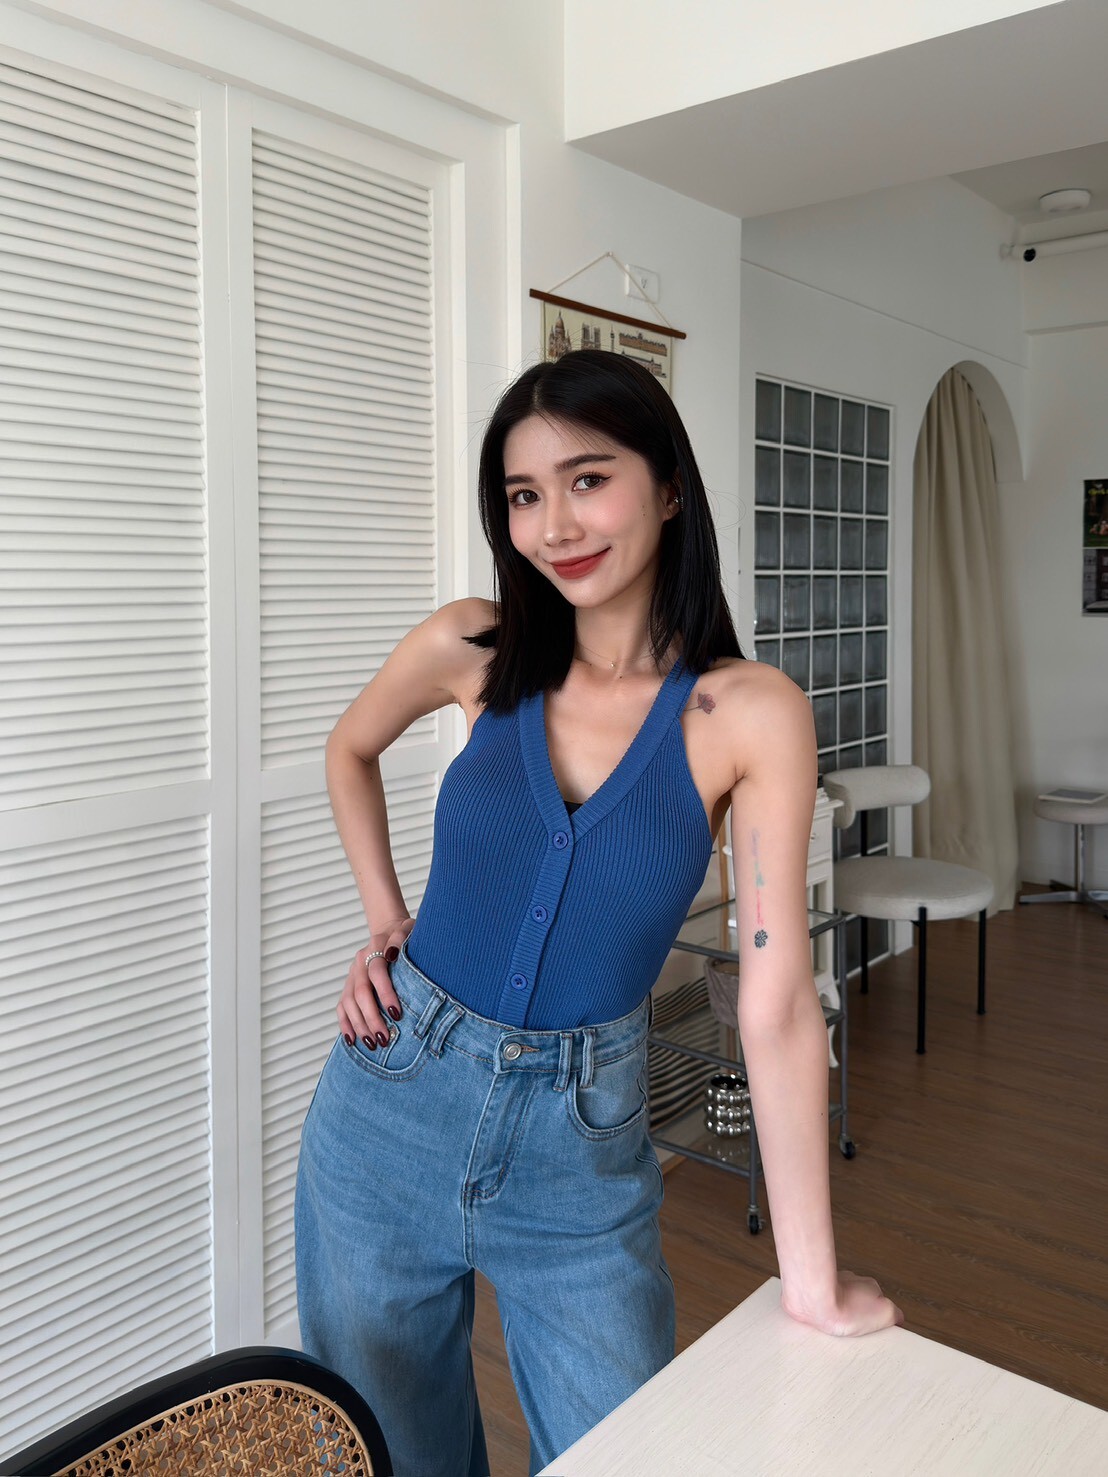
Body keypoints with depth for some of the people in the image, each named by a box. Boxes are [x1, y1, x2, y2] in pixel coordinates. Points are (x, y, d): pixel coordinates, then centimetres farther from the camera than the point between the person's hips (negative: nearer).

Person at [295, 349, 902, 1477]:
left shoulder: (751, 715, -15)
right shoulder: (475, 651, -8)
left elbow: (775, 1003, -16)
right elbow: (350, 751, 14)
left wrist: (812, 1282, -12)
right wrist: (383, 921, 4)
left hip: (582, 1141, -2)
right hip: (393, 1101, 2)